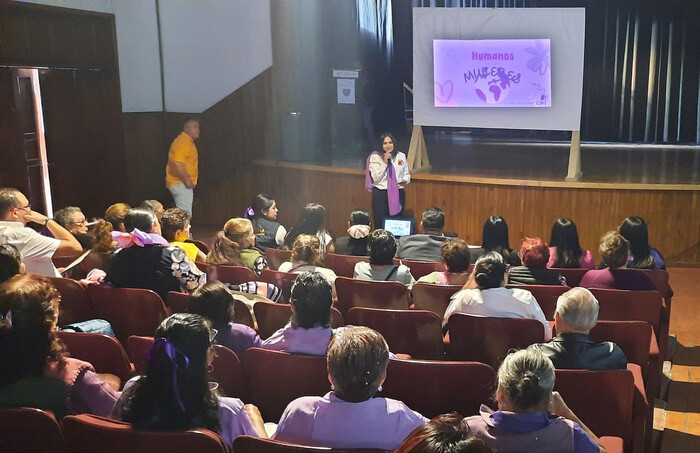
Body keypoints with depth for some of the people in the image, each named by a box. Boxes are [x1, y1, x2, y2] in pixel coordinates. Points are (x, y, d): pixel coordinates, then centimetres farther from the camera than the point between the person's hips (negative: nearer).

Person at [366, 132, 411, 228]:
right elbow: (375, 179, -8)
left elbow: (407, 174, 15)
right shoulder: (375, 157, -1)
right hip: (380, 194, -3)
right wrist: (384, 163, -13)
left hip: (398, 194, 3)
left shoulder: (401, 156, 9)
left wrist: (405, 180, -8)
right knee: (380, 226, -3)